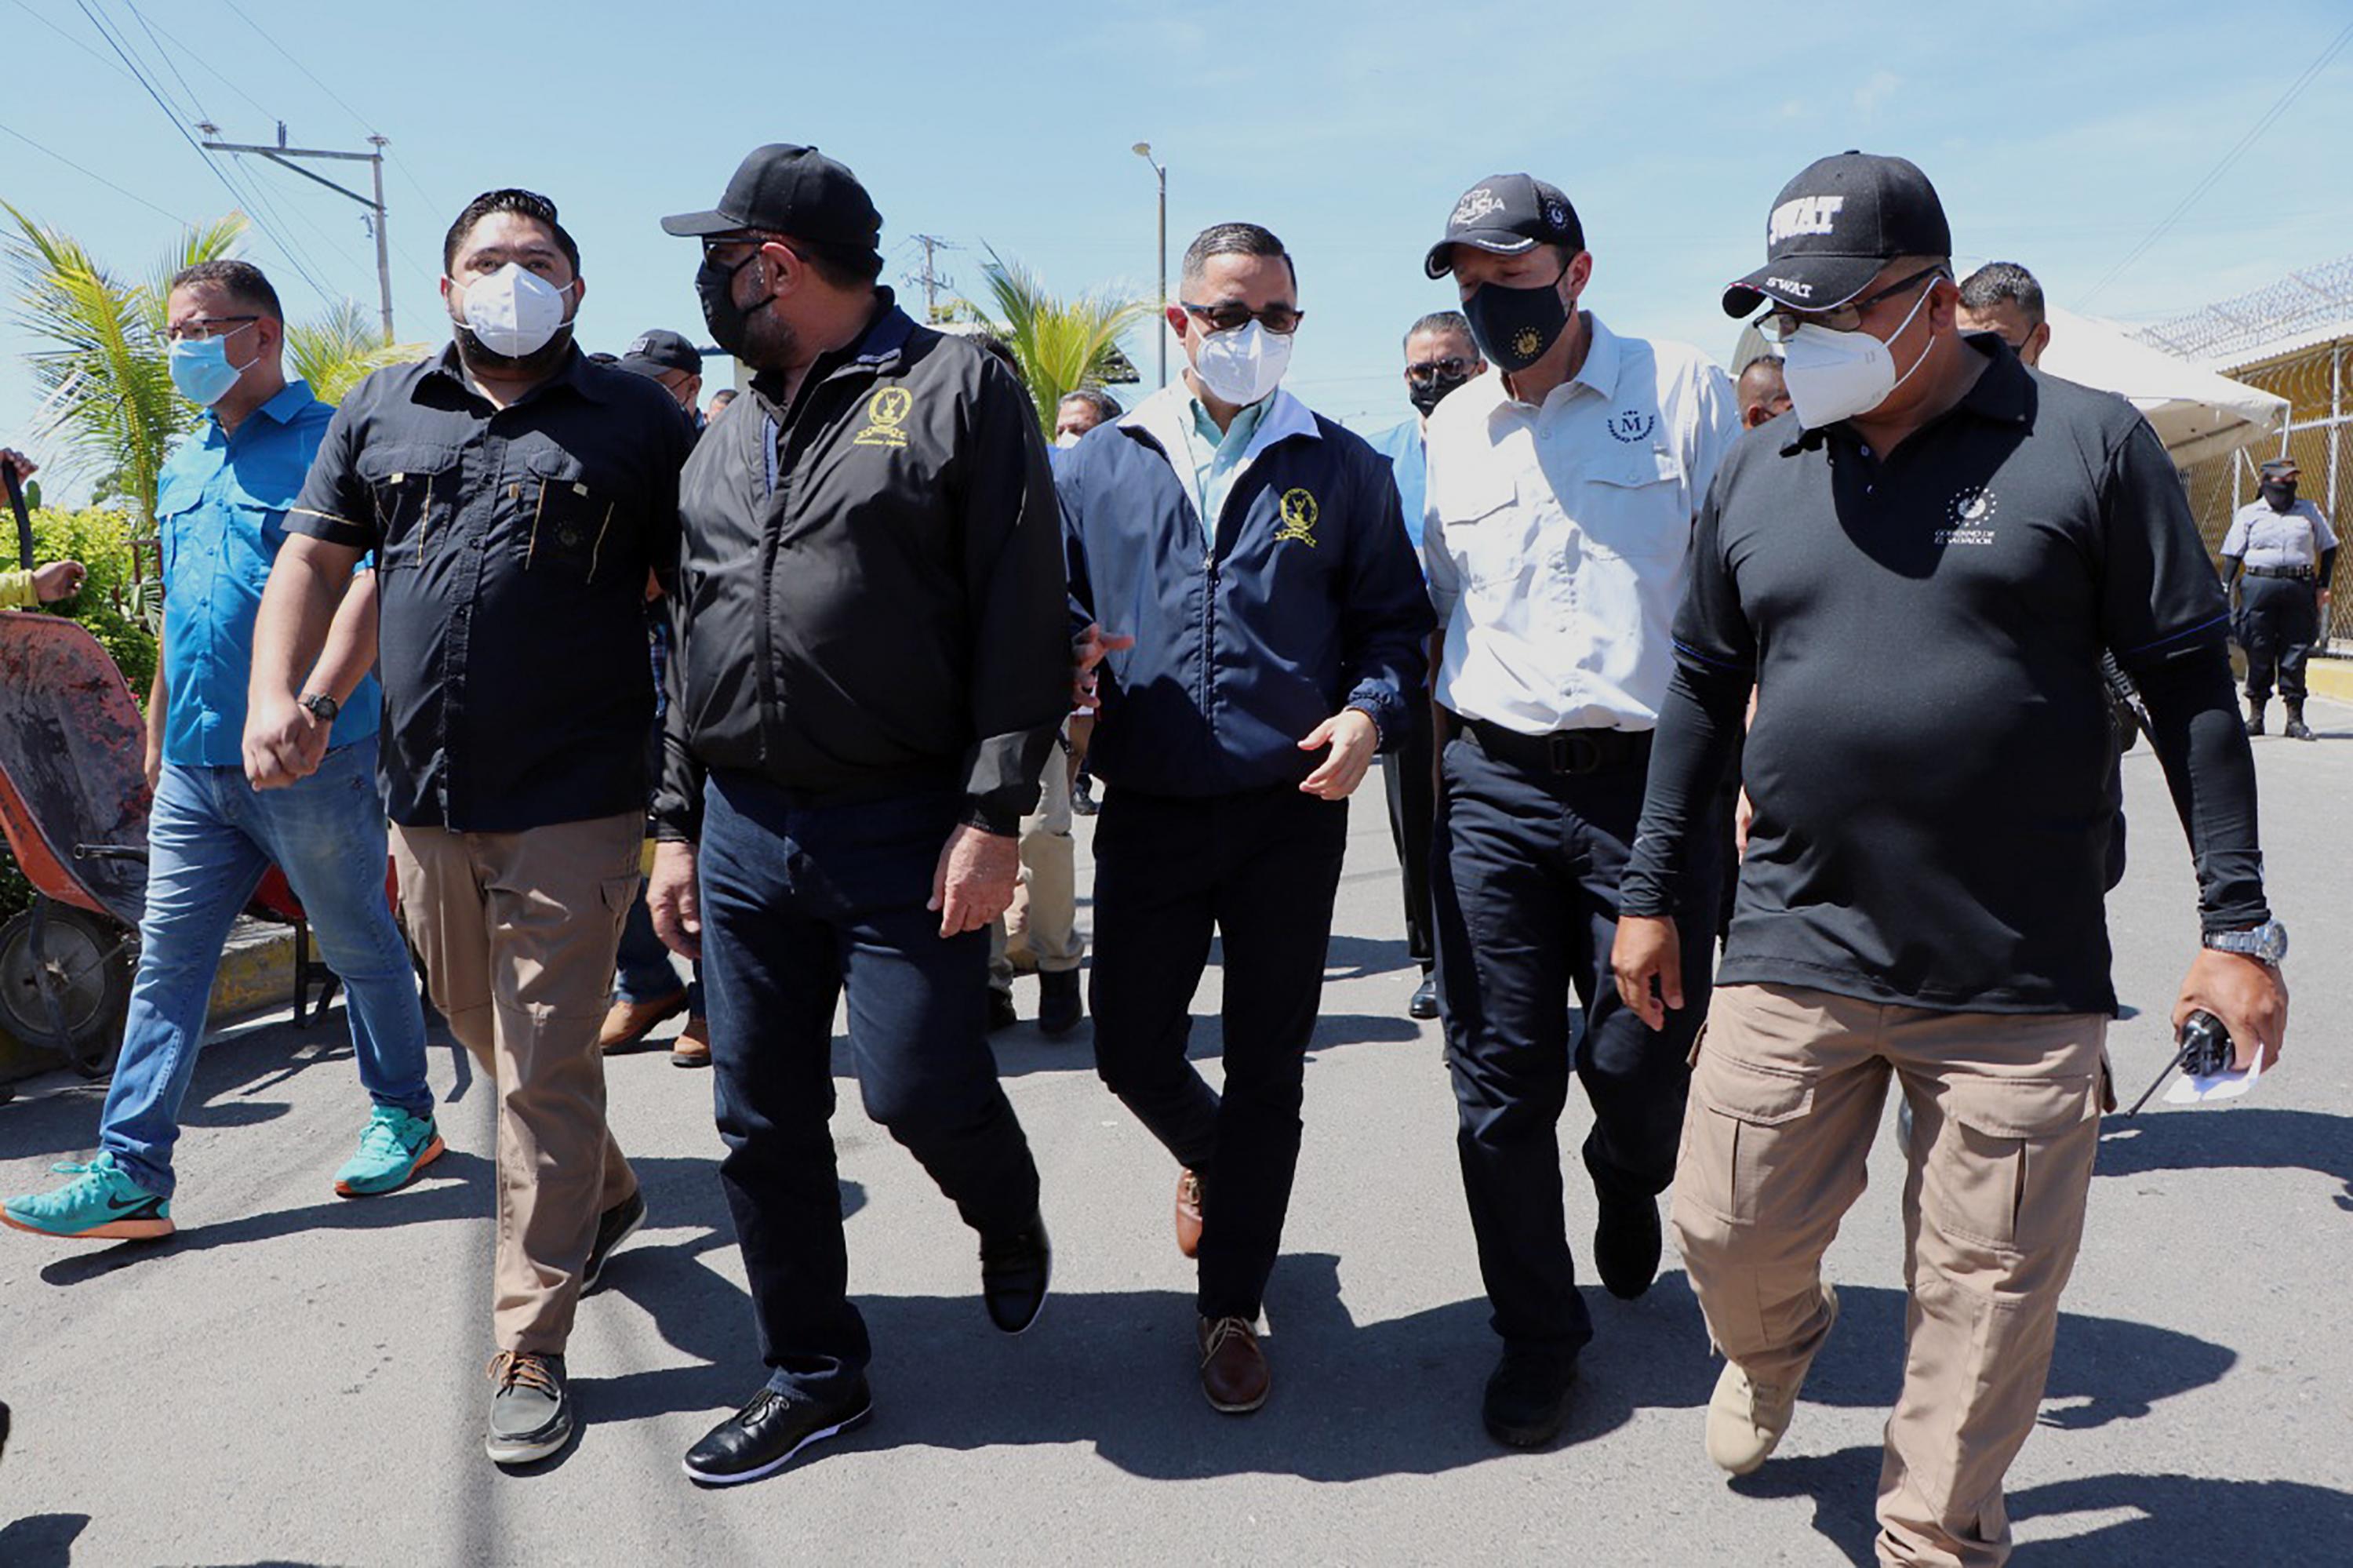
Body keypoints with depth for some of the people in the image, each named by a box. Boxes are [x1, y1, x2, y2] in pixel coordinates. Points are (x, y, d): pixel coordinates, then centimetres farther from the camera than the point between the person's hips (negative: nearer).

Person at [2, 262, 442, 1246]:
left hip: (310, 760, -7)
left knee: (361, 946, 6)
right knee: (166, 963, 5)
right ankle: (130, 1173, 10)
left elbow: (370, 583, -18)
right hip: (196, 763, 7)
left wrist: (314, 704, -30)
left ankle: (403, 1117, 23)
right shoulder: (181, 469, 18)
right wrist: (156, 740, 24)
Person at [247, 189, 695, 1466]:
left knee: (543, 1073, -2)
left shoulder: (638, 421, 1)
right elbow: (311, 561, 13)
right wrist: (274, 693, -5)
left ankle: (529, 1349, 10)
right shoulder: (381, 412, 12)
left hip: (571, 809, -5)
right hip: (424, 800, 5)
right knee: (488, 1039, 19)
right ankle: (606, 1198, 45)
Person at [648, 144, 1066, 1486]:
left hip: (909, 831, -6)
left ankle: (1011, 1219, 29)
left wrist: (995, 814, -17)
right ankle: (815, 1374, 27)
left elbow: (1025, 617, -11)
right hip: (745, 831, 7)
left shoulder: (958, 390, -4)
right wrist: (680, 824, 16)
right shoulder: (730, 442, 17)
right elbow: (696, 645, 20)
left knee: (920, 1084, -7)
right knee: (765, 1121, 9)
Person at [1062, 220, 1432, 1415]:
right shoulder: (1100, 467, 8)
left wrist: (1370, 712, -12)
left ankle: (1231, 1308, 24)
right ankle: (1207, 1153, 44)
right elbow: (1054, 608, 12)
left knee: (1267, 1074, 6)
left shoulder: (1342, 469, 5)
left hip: (1291, 814, -1)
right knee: (1130, 1050, 7)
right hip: (1147, 814, 2)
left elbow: (1393, 617, 7)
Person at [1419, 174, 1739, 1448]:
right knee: (1501, 1082, 3)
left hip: (1651, 779, -2)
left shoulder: (1684, 390, 2)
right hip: (1490, 785, 3)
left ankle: (1629, 1187, 42)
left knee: (1640, 1064, 4)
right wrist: (1432, 758, 12)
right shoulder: (1452, 429, 13)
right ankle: (1537, 1338, 22)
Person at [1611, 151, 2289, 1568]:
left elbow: (2192, 686, 0)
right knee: (1731, 1229, 8)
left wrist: (2237, 922, -3)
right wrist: (1652, 896, 13)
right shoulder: (1757, 476, 8)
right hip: (1797, 949, 3)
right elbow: (1704, 695, 14)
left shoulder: (2087, 444, -2)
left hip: (2021, 975, -2)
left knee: (1986, 1298, 7)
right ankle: (1774, 1351, 43)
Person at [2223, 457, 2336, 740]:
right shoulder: (2248, 514, 9)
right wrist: (2225, 589, -3)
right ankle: (2255, 714, 8)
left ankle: (2295, 717, 4)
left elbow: (2329, 547, 18)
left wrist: (2322, 586, 9)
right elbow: (2233, 555, 8)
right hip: (2259, 586, -1)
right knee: (2258, 652, 0)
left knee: (2296, 652, 0)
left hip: (2300, 588, 1)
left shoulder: (2310, 511, 14)